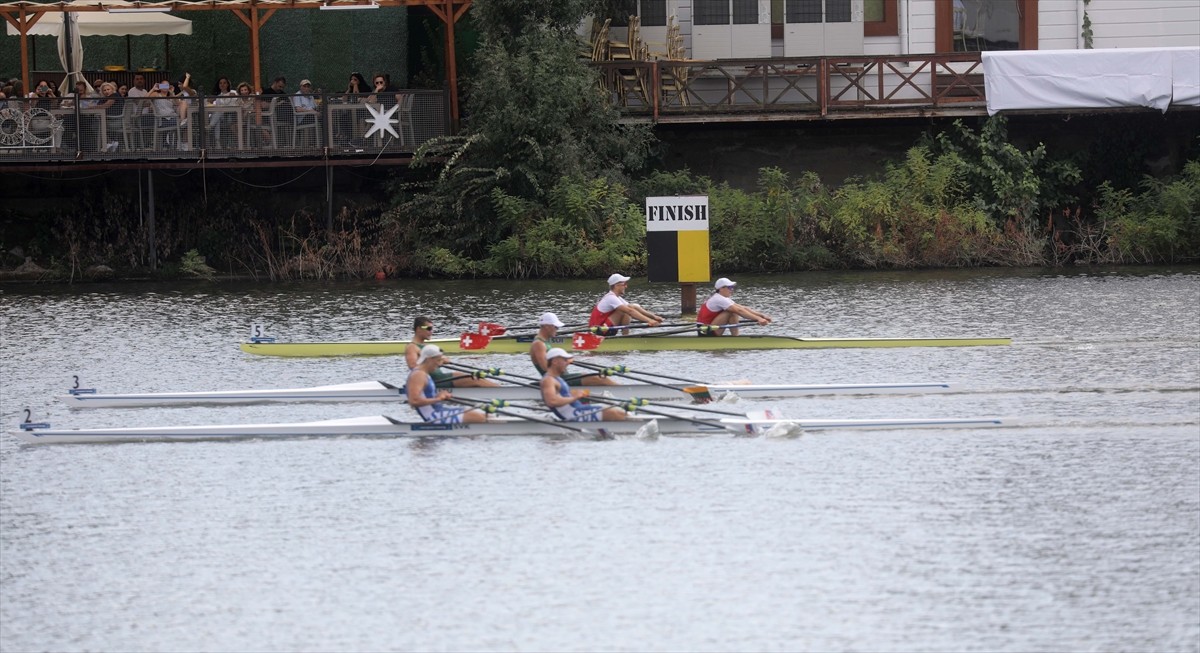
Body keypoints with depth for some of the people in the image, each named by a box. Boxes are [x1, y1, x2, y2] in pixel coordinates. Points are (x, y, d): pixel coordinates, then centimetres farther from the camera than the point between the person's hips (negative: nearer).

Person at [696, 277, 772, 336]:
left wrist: (762, 316, -1)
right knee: (732, 312, -19)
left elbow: (744, 308, 8)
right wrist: (758, 319, -30)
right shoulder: (719, 299, -17)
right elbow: (739, 311, -26)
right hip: (706, 333, -10)